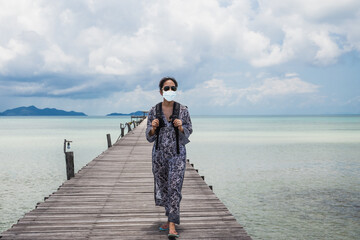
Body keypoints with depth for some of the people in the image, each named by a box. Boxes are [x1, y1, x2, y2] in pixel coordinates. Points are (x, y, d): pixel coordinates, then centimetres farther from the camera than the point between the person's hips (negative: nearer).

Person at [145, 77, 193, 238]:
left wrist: (181, 127, -20)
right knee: (162, 187, 12)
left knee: (174, 187, -11)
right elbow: (149, 137, 2)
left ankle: (172, 226, -10)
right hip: (159, 153, 3)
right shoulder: (154, 111, 0)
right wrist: (153, 128, -19)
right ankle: (170, 218, 30)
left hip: (177, 154, -2)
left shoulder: (183, 110, -4)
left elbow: (187, 133, 1)